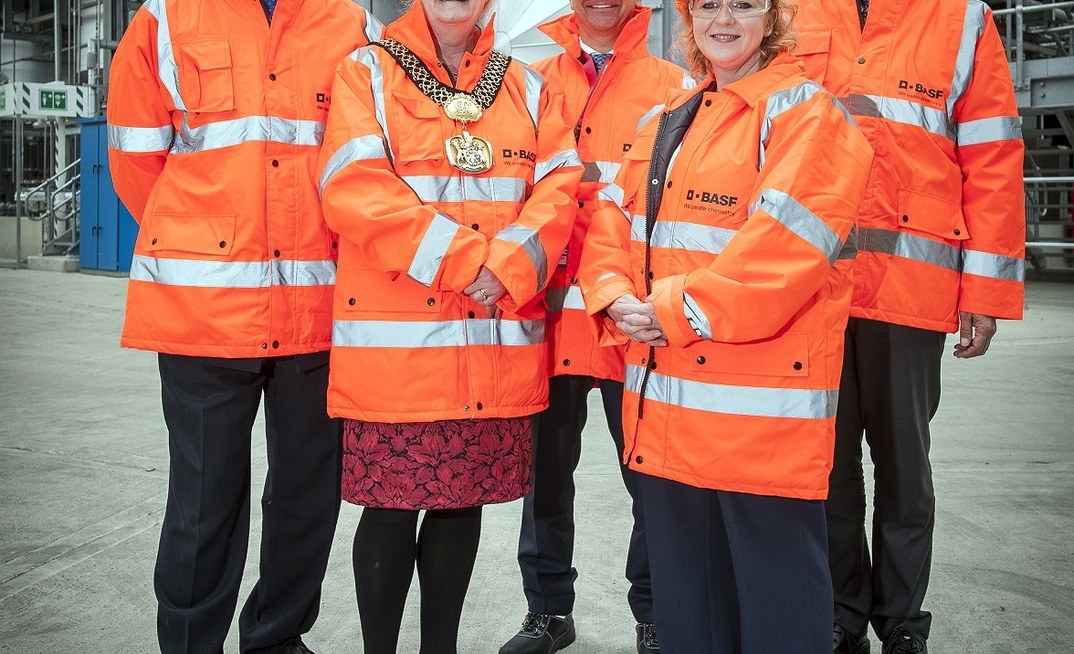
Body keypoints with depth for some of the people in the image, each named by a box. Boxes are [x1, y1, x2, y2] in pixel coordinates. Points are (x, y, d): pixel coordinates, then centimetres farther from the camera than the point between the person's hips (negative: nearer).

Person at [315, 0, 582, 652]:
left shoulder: (528, 88, 14)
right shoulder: (367, 73, 3)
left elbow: (559, 187, 3)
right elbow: (356, 189, -11)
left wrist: (508, 265, -14)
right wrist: (464, 259, -16)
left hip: (499, 345, 4)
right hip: (395, 342, -3)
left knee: (463, 500, 12)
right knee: (390, 507, 3)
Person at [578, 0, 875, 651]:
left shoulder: (805, 112, -6)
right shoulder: (665, 124, 17)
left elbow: (783, 246, -18)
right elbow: (614, 223, 13)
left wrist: (675, 309, -17)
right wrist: (618, 299, -6)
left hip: (763, 408, -7)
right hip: (664, 409, 7)